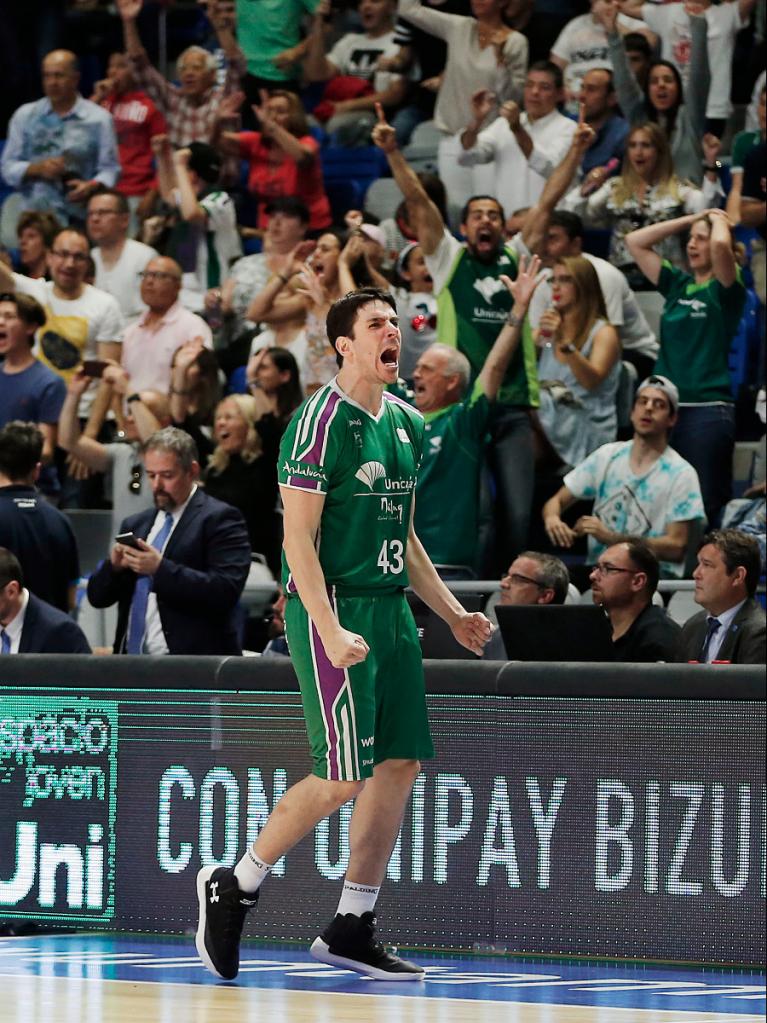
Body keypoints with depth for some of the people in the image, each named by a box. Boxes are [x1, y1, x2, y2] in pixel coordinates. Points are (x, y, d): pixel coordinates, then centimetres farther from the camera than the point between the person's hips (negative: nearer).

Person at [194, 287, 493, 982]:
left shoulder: (406, 425, 14)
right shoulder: (322, 422, -12)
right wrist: (329, 630, -24)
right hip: (333, 608, -8)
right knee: (344, 775, -11)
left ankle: (352, 929, 11)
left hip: (391, 610, 8)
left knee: (401, 763, 3)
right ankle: (232, 889, 5)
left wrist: (453, 614, 18)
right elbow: (298, 537, -15)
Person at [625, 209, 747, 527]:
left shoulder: (725, 289, -2)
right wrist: (692, 219, 13)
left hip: (708, 409, -6)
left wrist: (718, 220, 0)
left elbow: (721, 245, -22)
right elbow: (635, 241, 14)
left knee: (703, 508, -5)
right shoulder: (677, 283, 14)